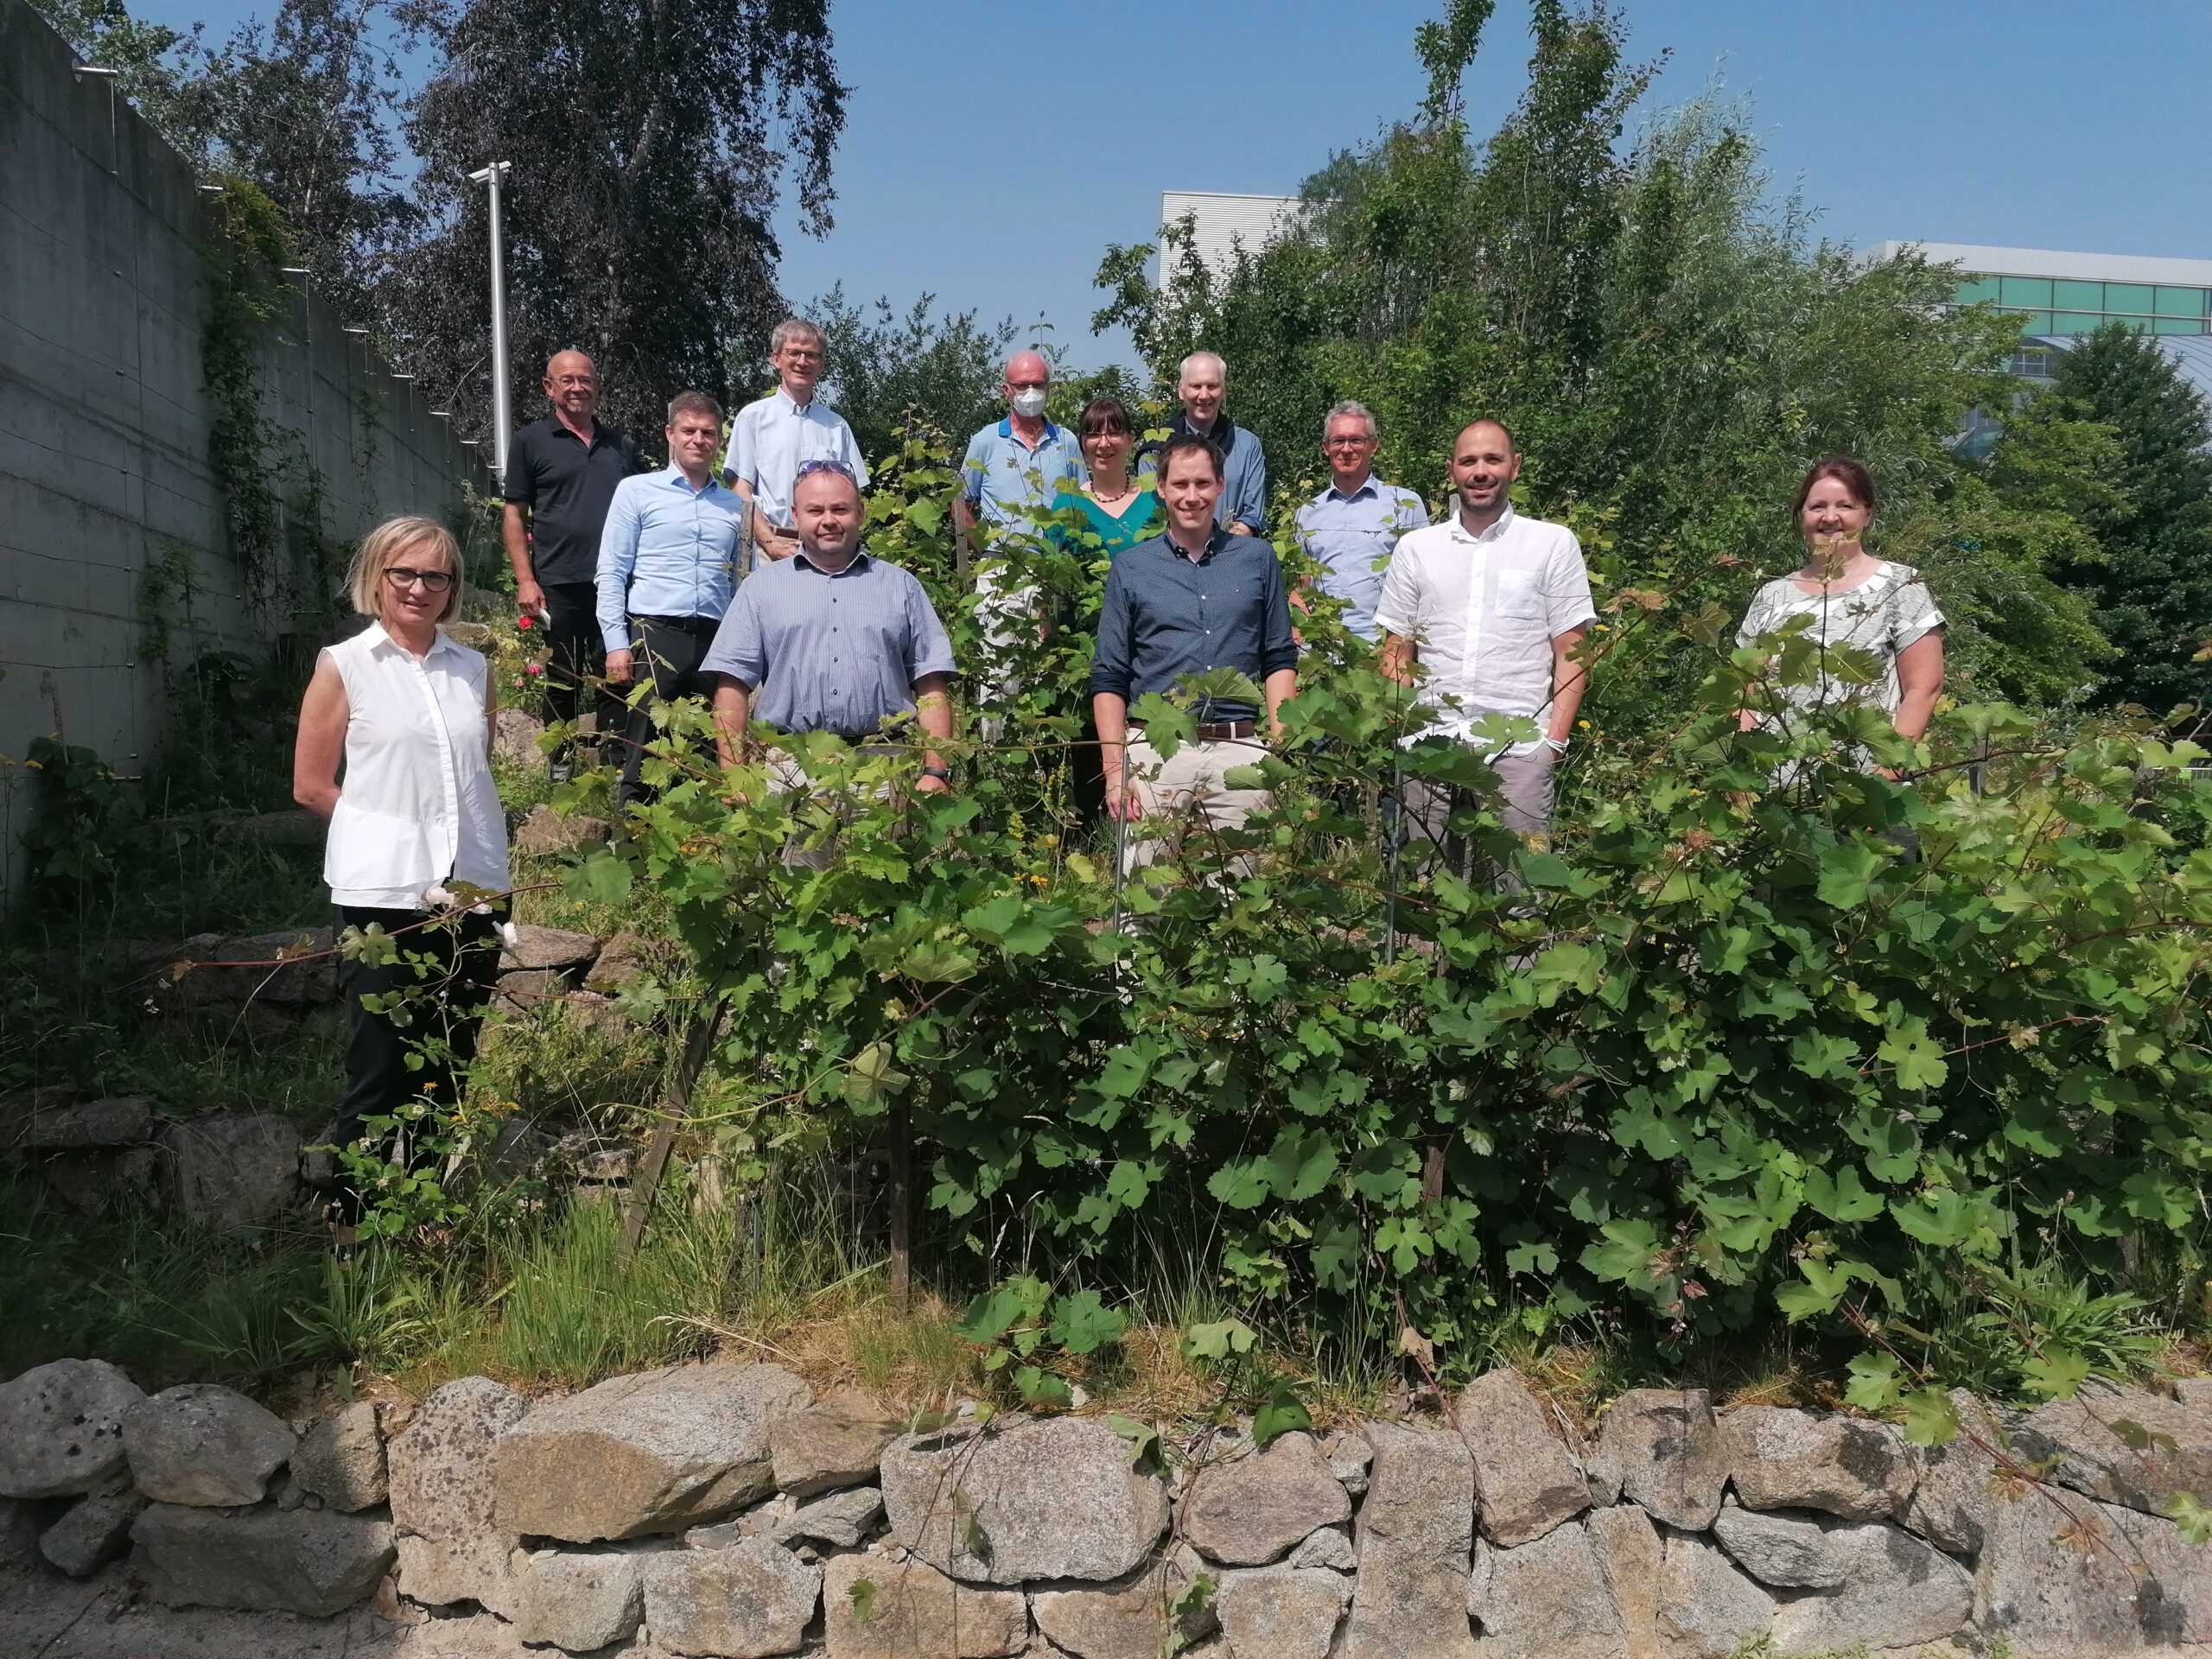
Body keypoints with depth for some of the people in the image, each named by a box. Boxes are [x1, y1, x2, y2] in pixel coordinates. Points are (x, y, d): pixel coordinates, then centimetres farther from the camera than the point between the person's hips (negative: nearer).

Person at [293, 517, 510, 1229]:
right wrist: (388, 826, 1)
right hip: (384, 895, -4)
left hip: (473, 892, 4)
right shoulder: (343, 666, 0)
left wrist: (452, 825, 6)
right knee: (378, 1075, 1)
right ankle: (350, 1222, 14)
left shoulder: (475, 670, 10)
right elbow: (310, 786, 1)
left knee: (448, 1070, 13)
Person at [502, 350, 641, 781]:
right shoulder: (531, 442, 4)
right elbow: (513, 514, 2)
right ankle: (561, 761, 19)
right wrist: (526, 580, -7)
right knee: (563, 681, 6)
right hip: (560, 585, -3)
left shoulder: (619, 445, 15)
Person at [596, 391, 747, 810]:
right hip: (655, 634, -3)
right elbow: (611, 572, 3)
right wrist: (616, 643, -6)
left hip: (715, 639, 3)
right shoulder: (637, 491, 7)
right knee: (645, 754, -4)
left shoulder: (733, 505, 17)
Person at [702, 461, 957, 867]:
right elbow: (732, 685, 8)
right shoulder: (761, 587, 15)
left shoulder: (900, 586, 17)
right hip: (790, 769, 0)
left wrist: (936, 771, -1)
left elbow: (931, 686, 10)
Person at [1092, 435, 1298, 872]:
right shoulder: (1130, 568, 9)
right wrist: (1114, 771, -2)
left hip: (1240, 751, 1)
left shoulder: (1258, 558, 12)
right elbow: (1108, 679, 7)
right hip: (1155, 750, 0)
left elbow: (1279, 662, 11)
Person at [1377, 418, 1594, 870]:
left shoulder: (1554, 544, 7)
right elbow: (1397, 652, 14)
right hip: (1430, 744, 2)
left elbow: (1570, 651, 5)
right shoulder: (1415, 548, 13)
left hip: (1520, 749, -2)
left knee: (1517, 878, -4)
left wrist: (1555, 738, -5)